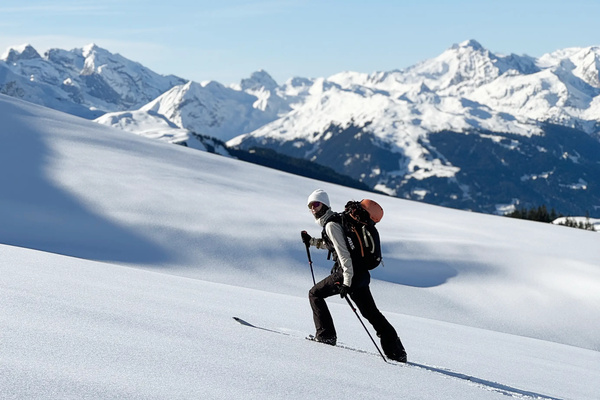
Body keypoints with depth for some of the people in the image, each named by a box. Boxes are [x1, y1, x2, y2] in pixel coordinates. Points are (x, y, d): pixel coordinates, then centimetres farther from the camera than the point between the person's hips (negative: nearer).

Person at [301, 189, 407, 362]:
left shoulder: (331, 225, -11)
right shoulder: (338, 219, 18)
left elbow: (343, 253, -20)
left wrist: (346, 281, -24)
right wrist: (311, 241, 38)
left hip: (348, 272, -9)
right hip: (361, 273, 9)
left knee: (315, 293, 8)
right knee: (371, 312, 11)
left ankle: (326, 335, 5)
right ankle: (397, 352, 9)